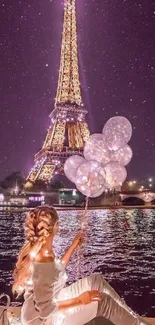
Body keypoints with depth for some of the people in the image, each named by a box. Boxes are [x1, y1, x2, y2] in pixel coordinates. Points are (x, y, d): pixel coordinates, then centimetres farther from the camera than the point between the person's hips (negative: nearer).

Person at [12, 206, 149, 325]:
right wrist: (79, 300, -20)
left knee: (96, 280, 6)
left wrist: (73, 247, 7)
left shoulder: (35, 246, -7)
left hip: (49, 300, 8)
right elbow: (45, 309, -27)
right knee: (103, 301, -8)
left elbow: (57, 270, 7)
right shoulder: (43, 261, -35)